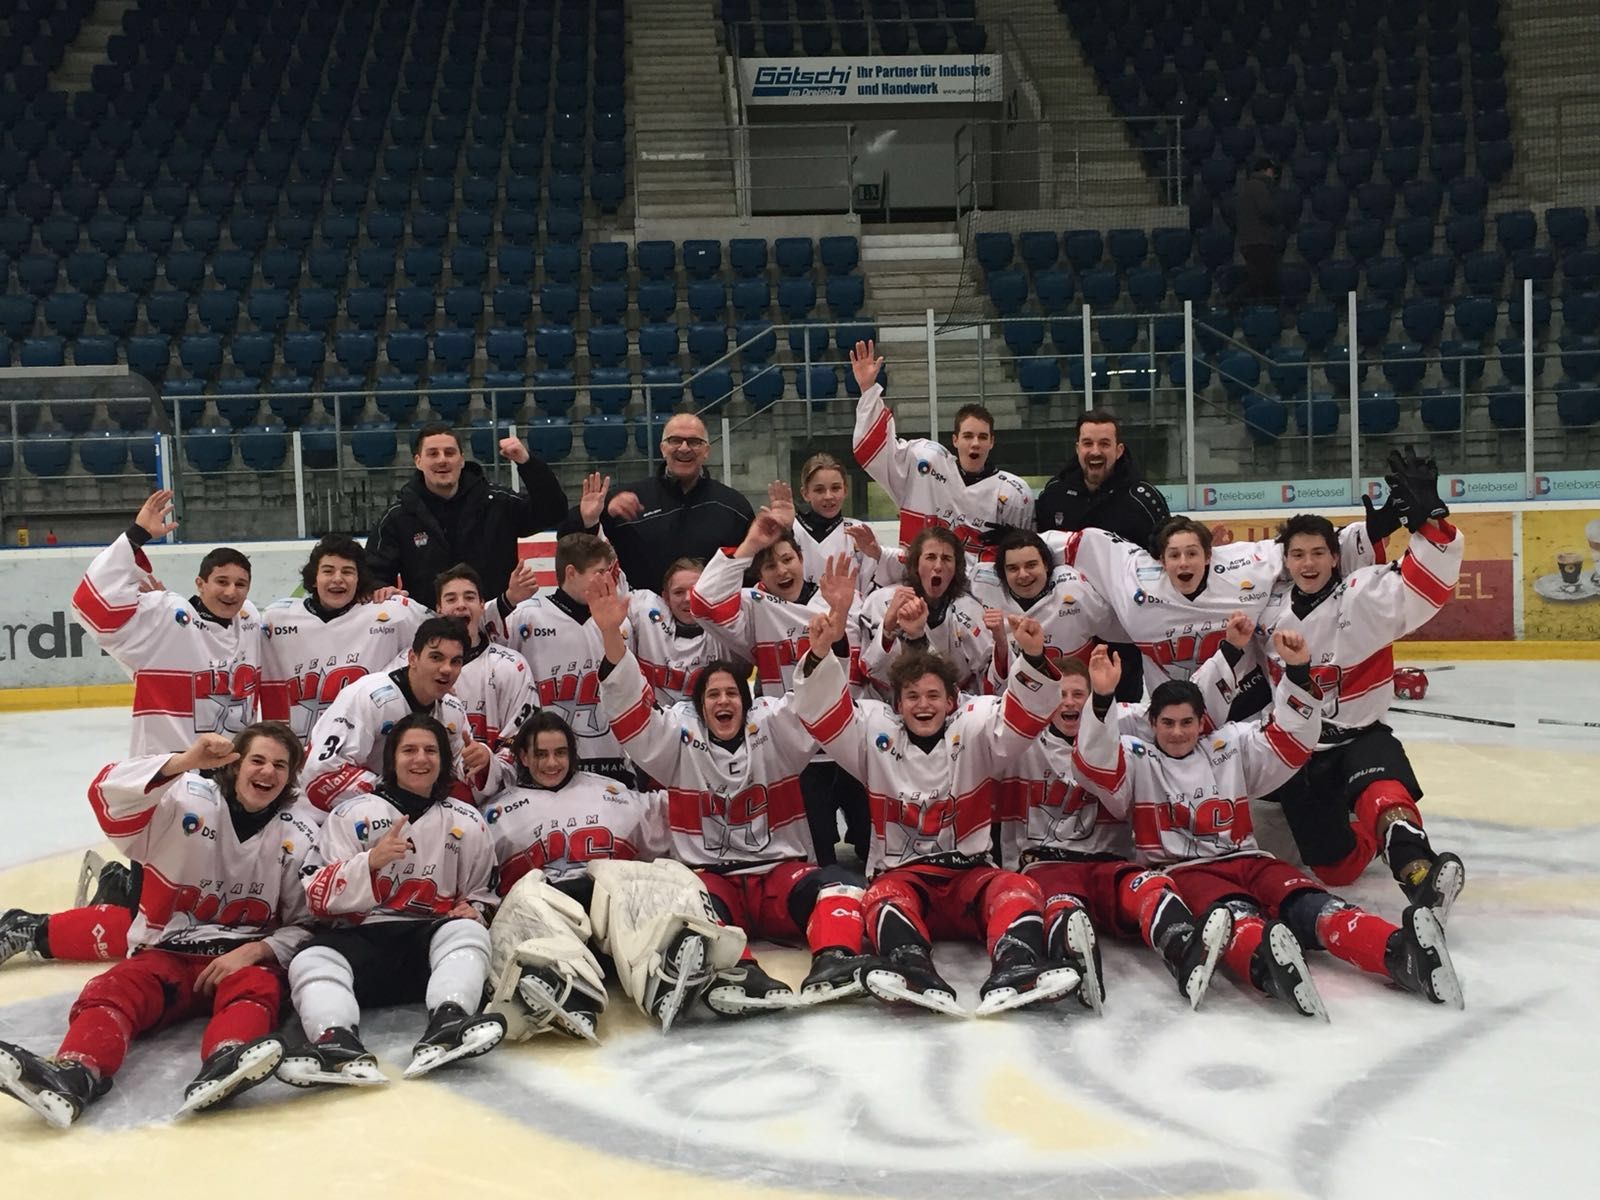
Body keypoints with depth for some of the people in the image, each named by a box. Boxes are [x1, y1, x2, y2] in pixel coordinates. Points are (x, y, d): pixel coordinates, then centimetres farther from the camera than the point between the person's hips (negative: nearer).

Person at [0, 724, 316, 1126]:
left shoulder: (298, 837, 2)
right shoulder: (187, 800, -4)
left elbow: (305, 924, 4)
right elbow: (109, 796, -23)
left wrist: (254, 951, -15)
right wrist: (184, 763, -38)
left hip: (246, 957, 0)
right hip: (168, 952, 1)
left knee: (258, 987, -33)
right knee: (112, 989, -28)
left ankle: (225, 1066, -63)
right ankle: (74, 1075, -55)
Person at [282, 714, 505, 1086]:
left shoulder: (468, 823, 15)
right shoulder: (352, 813, 8)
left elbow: (483, 894, 24)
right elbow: (319, 897, -1)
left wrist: (474, 911, -1)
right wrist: (371, 861, -17)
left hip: (430, 938, 1)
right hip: (359, 937, -1)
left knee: (467, 932, -32)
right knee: (312, 960, -32)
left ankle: (446, 1029, -56)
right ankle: (339, 1043, -60)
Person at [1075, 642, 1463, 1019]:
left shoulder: (1232, 746, 20)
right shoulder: (1136, 760, 9)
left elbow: (1291, 742, 10)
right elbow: (1095, 767, -11)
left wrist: (1298, 673, -4)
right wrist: (1102, 700, -28)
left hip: (1247, 861, 4)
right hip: (1183, 873, -4)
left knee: (1311, 907, -27)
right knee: (1235, 916, -40)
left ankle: (1401, 952, -54)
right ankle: (1267, 966, -73)